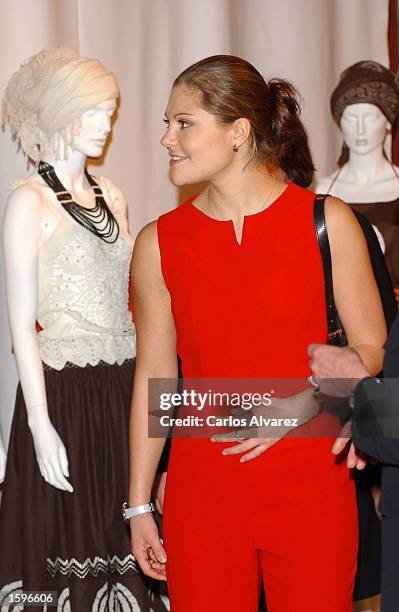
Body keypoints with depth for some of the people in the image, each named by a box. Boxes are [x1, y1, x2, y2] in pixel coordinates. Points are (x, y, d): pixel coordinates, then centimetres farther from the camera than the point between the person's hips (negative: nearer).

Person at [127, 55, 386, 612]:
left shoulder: (327, 221, -2)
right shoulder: (159, 243, 2)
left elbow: (372, 347, 2)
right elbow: (154, 375, 6)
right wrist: (139, 504, 7)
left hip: (310, 486, -1)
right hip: (202, 488, 1)